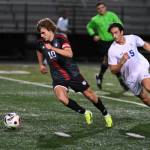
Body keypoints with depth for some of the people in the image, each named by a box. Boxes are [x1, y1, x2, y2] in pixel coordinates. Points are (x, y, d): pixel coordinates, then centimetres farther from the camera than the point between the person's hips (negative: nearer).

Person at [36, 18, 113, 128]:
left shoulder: (61, 38, -16)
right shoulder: (41, 43, -3)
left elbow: (69, 54, -33)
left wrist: (53, 48, -38)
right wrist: (41, 64, 22)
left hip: (73, 73, -2)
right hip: (58, 77, 2)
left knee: (89, 95, 6)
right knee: (62, 98, -26)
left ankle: (106, 114, 31)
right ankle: (85, 113, -4)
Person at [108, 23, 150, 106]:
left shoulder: (132, 38, -7)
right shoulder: (112, 50, -14)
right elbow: (113, 70, -11)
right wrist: (121, 62, -28)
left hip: (142, 66, 0)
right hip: (130, 76, 0)